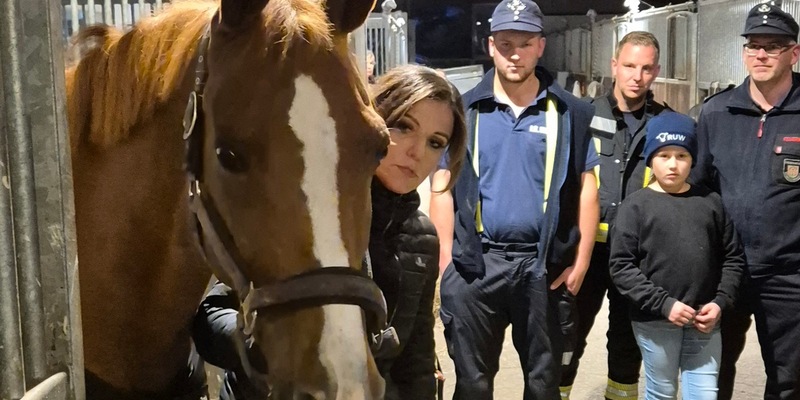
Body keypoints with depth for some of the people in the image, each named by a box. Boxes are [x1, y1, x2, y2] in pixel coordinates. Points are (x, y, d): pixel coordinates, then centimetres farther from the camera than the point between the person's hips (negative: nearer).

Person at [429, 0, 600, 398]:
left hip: (545, 265, 0)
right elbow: (442, 189, 2)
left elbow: (586, 189, 4)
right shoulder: (463, 110, 2)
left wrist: (580, 262, -2)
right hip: (474, 264, 0)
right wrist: (446, 263, -4)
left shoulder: (570, 112, 3)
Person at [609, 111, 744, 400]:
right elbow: (621, 266, -9)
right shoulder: (636, 206, -5)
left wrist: (721, 302, -4)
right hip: (655, 321, -2)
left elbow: (733, 258, 9)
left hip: (704, 322, 2)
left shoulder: (711, 203, 5)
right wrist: (663, 304, -15)